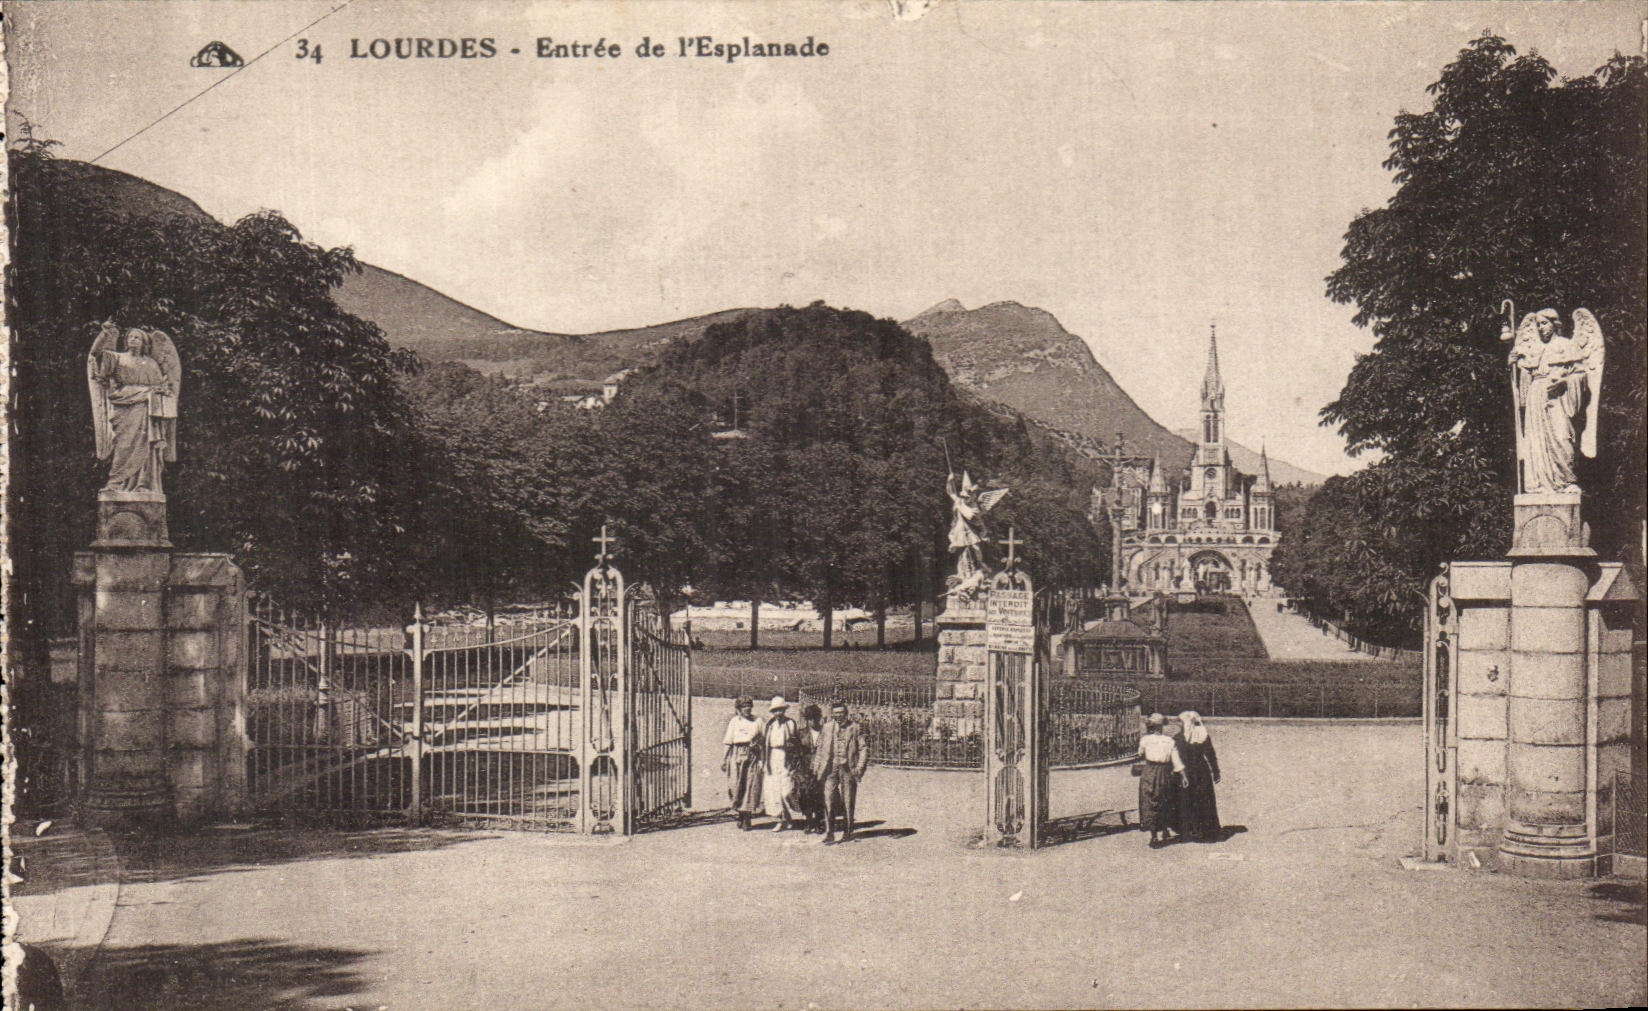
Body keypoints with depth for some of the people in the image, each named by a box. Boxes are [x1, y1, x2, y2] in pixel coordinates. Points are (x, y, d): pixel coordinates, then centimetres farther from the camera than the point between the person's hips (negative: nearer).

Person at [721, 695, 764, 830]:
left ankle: (746, 821, -1)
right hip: (737, 755, -1)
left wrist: (761, 760, 2)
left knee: (751, 786, -5)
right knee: (737, 785, -5)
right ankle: (740, 816, 11)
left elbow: (761, 742, 9)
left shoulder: (757, 721, 10)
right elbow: (728, 742, 6)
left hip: (753, 755, 1)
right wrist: (724, 759, 1)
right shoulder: (734, 721, 7)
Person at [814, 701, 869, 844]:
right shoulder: (827, 727, 10)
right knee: (829, 800, -9)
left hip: (848, 769, -1)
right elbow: (820, 748, 16)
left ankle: (848, 832, 18)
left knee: (848, 802, 5)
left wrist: (860, 767, -9)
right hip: (831, 769, 1)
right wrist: (817, 765, 8)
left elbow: (863, 749, 2)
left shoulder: (855, 728, 2)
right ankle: (829, 834, -7)